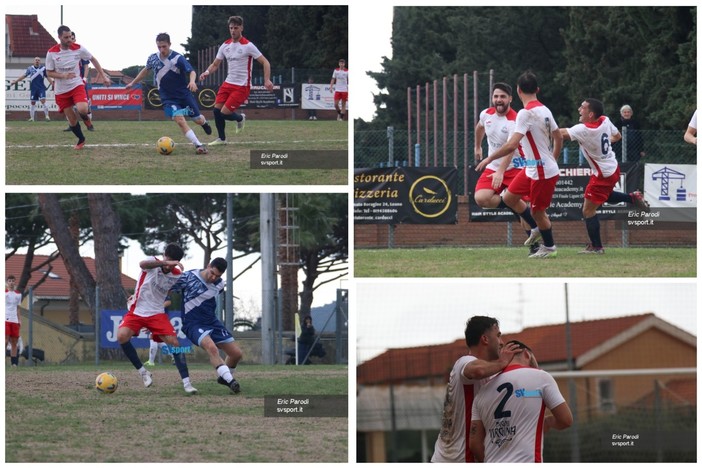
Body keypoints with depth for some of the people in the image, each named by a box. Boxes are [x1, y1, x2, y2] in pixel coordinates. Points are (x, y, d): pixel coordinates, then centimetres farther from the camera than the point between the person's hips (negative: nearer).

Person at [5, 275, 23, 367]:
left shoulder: (18, 294, 15)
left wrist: (19, 320, 14)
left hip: (14, 321, 5)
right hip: (5, 320, -5)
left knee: (14, 342, 3)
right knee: (5, 341, -13)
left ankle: (14, 363, 5)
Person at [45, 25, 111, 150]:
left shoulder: (78, 49, -10)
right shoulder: (51, 53, -10)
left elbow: (93, 60, 6)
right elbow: (49, 73, -5)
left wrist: (103, 75, 2)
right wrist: (63, 76, -23)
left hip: (77, 85, -1)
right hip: (61, 90, 1)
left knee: (82, 109, -28)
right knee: (72, 120, 3)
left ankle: (85, 117, 9)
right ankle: (81, 140, 28)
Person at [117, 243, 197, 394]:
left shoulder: (177, 275, -3)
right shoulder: (153, 262, -14)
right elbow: (142, 264, -41)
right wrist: (166, 263, -52)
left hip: (157, 314, 2)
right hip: (136, 312, -2)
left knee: (174, 343, -13)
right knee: (122, 336, -26)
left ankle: (186, 382, -8)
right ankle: (142, 371, -10)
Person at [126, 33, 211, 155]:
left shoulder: (177, 58, -17)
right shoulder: (153, 59, -3)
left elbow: (191, 71, -26)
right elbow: (145, 70, 18)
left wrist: (192, 81, -47)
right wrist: (133, 83, 26)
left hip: (184, 94, -1)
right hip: (168, 98, 1)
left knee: (198, 120, 12)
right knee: (180, 120, -24)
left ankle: (204, 122, 52)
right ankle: (199, 145, -25)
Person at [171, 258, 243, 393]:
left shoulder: (220, 284, 0)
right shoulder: (188, 277, -17)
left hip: (212, 321, 6)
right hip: (193, 324, -6)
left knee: (236, 354, 4)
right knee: (211, 347, -35)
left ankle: (223, 377, 32)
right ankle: (230, 381, -35)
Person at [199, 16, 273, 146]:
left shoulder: (248, 46, -12)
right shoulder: (225, 46, 6)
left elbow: (265, 62, -11)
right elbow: (215, 64, 13)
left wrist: (267, 80, -24)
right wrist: (207, 72, -9)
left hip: (242, 86, -6)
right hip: (228, 83, 6)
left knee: (224, 113, -13)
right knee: (217, 109, -3)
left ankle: (240, 118, 21)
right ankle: (221, 139, 15)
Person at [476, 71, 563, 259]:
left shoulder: (526, 113, -21)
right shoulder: (544, 110, 5)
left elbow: (511, 145, -27)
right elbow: (559, 139, 15)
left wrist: (490, 158, -16)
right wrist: (552, 160, 29)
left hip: (542, 172, -9)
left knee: (536, 212, 7)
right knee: (509, 197, 15)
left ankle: (549, 247, 24)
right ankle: (537, 229, 29)